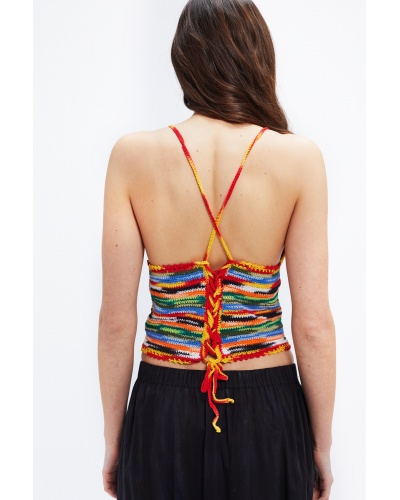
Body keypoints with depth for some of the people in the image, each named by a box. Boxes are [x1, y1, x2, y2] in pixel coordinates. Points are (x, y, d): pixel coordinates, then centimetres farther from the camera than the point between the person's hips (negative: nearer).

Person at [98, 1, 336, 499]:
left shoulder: (133, 154, -8)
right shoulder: (299, 157, -10)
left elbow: (116, 319, -7)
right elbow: (313, 324, -10)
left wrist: (113, 440, 6)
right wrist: (322, 447, 3)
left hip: (164, 408, 1)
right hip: (267, 408, 0)